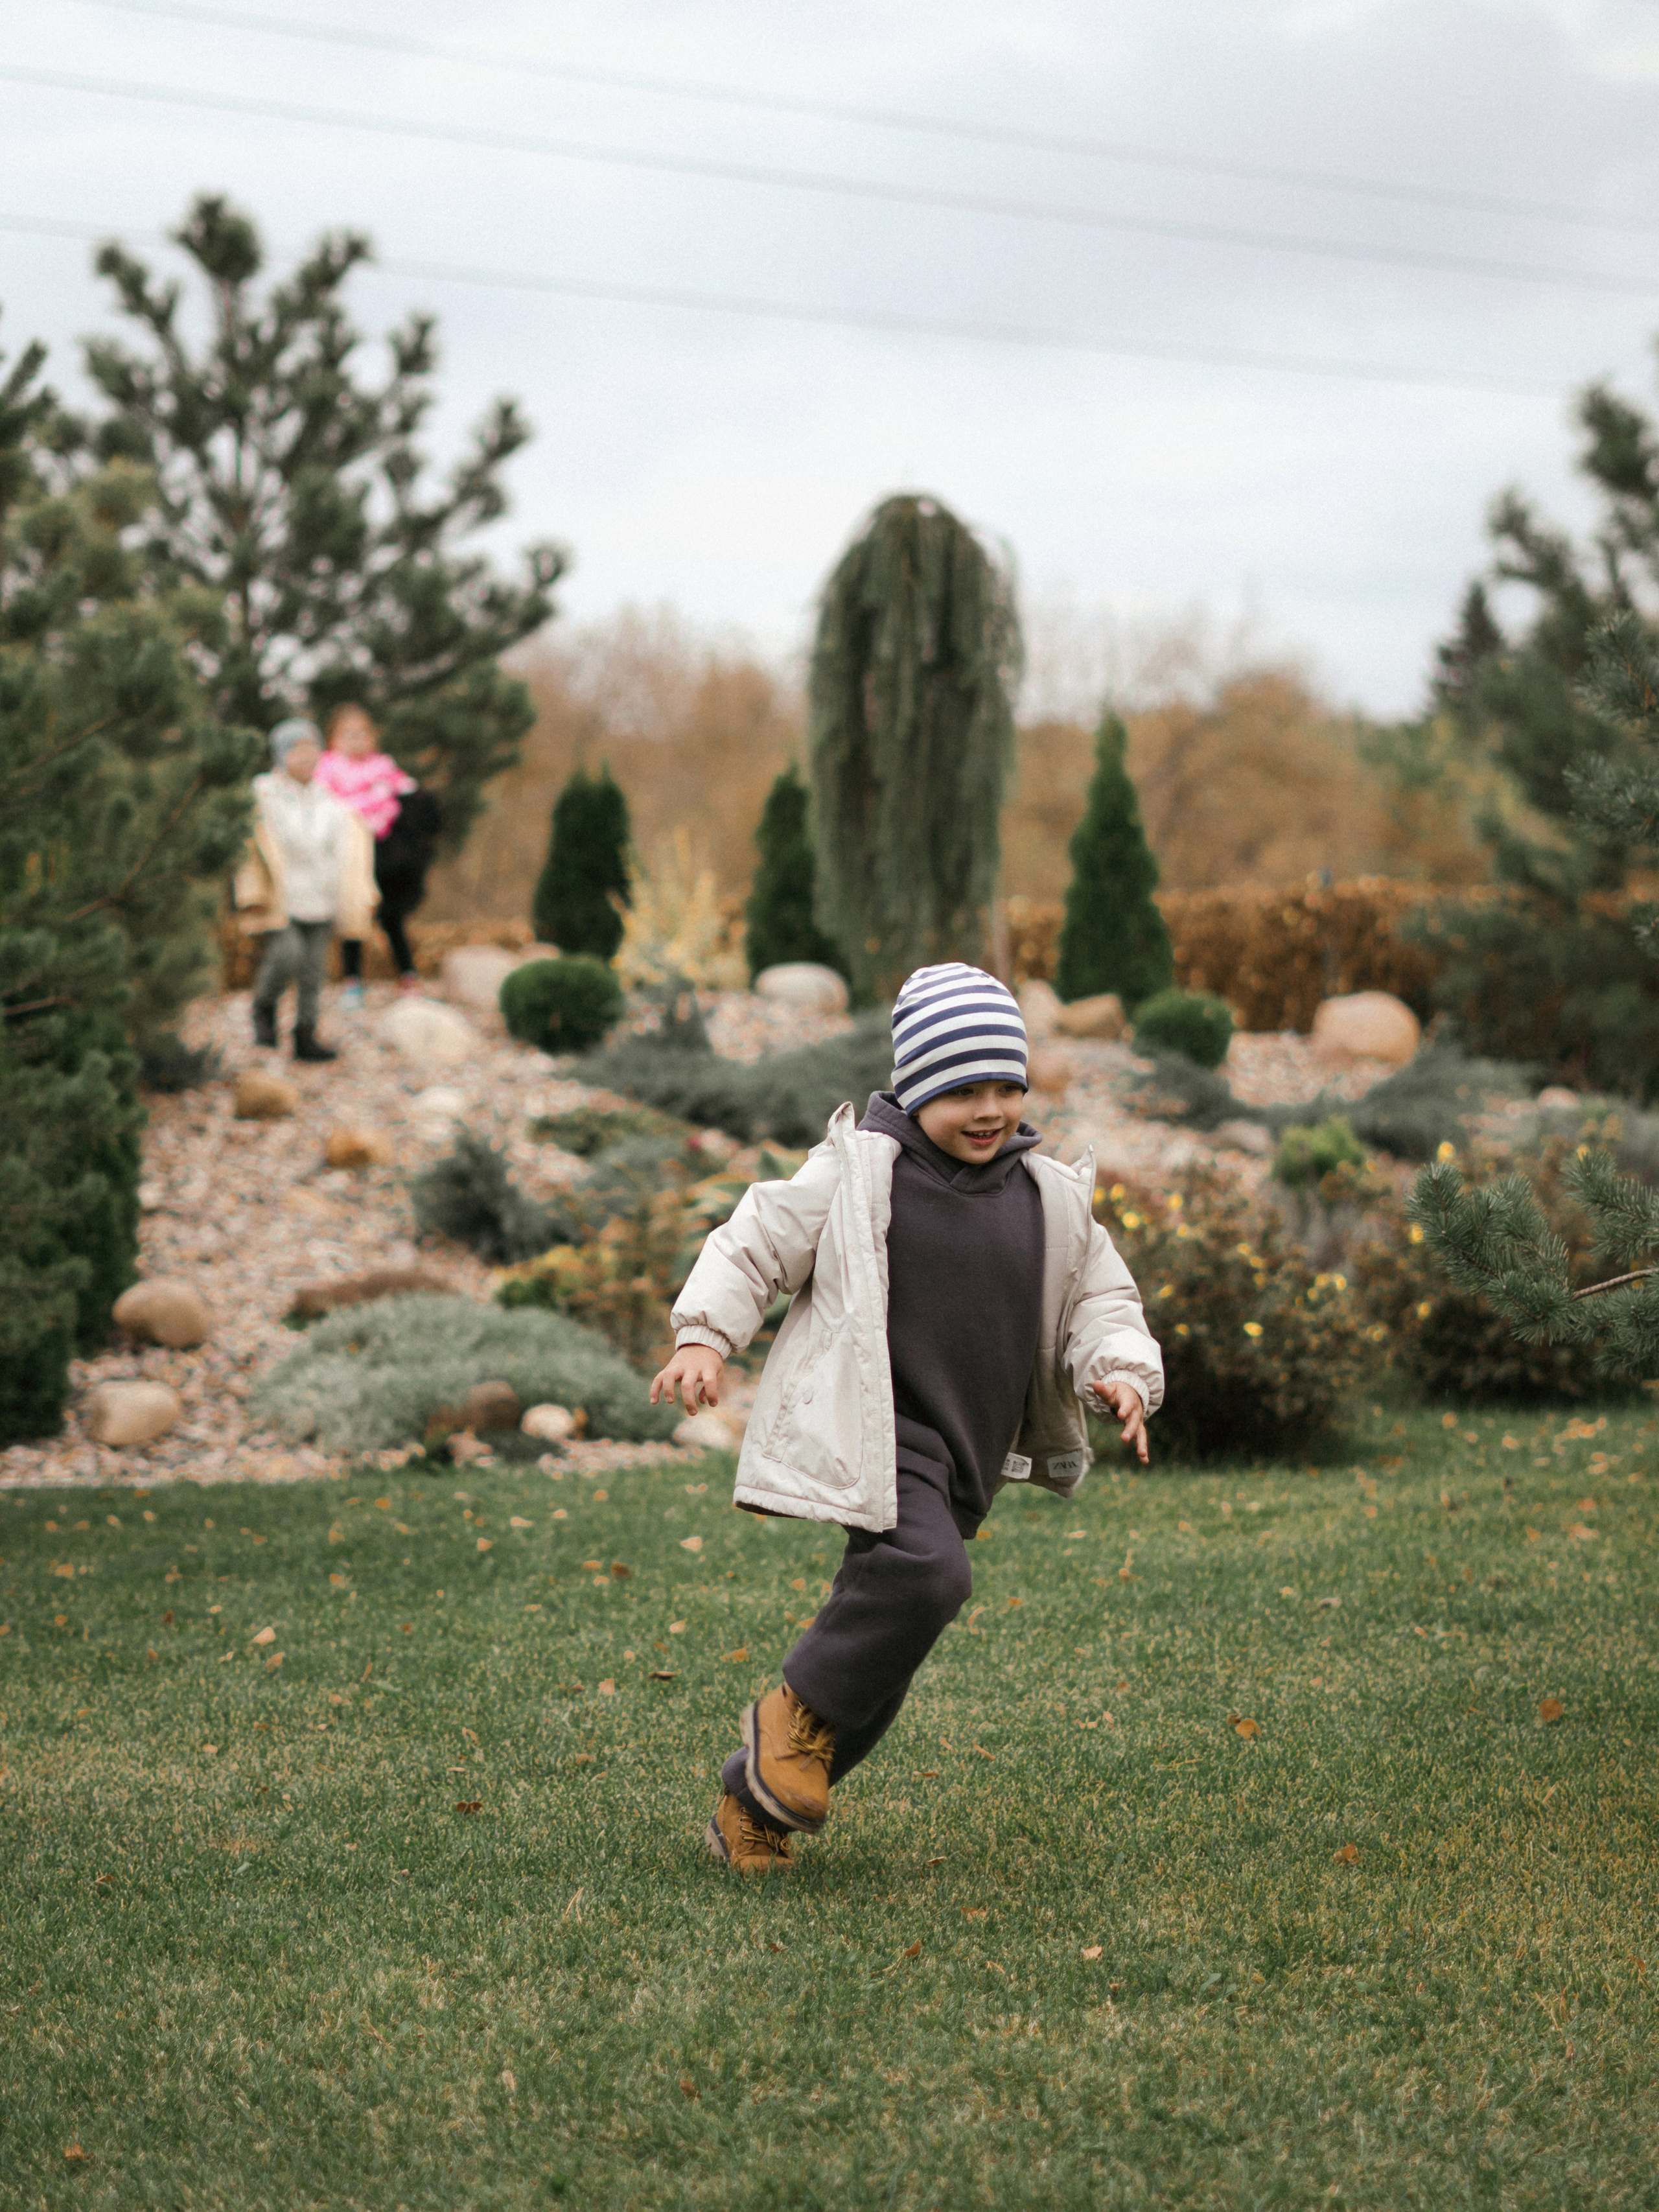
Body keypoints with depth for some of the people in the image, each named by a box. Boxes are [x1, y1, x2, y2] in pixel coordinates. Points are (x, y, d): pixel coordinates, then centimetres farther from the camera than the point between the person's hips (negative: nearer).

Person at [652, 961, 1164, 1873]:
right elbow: (753, 1246, 1)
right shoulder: (857, 1173, -4)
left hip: (962, 1456, 6)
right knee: (926, 1572, -30)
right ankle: (800, 1710, -7)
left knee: (879, 1641, 6)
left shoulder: (1051, 1200, 9)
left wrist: (1120, 1371, -4)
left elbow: (1101, 1302, 16)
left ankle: (752, 1802, 21)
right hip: (871, 1432, -6)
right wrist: (703, 1335, -14)